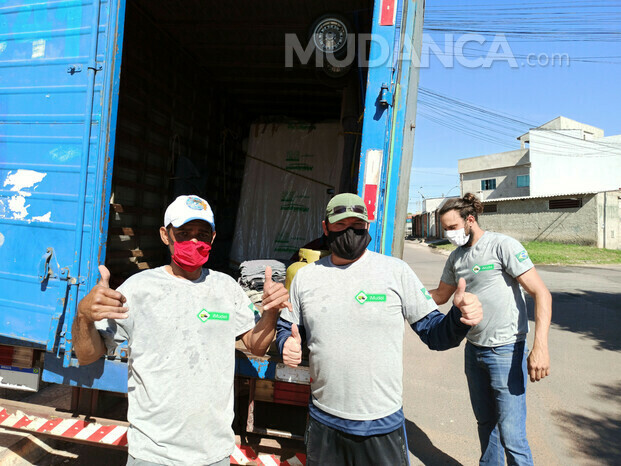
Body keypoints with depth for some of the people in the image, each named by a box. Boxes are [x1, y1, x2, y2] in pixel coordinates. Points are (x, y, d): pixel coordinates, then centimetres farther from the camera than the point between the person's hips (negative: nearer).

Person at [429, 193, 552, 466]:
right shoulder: (456, 257, 7)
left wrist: (540, 347, -26)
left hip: (506, 351, -6)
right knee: (485, 423, 20)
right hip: (474, 350, 6)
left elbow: (541, 294, -17)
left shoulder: (503, 246, -13)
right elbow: (440, 296, 20)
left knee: (511, 435, -3)